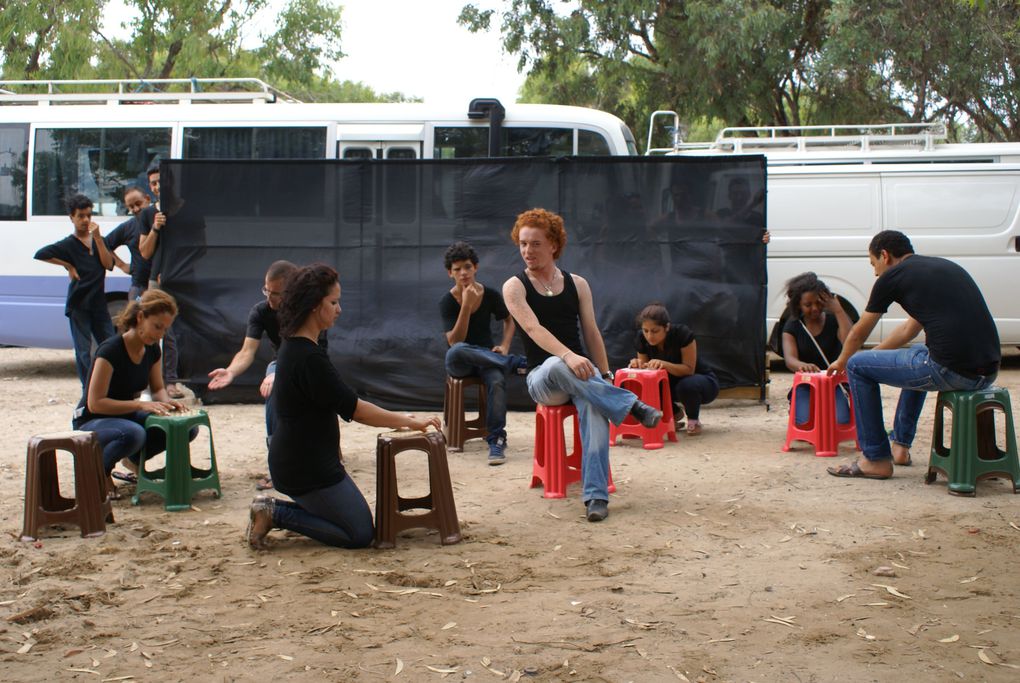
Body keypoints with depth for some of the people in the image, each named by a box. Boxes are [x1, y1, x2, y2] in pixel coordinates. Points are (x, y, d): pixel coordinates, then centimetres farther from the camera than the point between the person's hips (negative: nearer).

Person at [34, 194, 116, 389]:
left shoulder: (98, 240, 11)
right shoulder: (68, 244, -4)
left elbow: (108, 264, -2)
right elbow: (40, 255, -13)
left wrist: (98, 238, -11)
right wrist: (68, 266, -10)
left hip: (99, 304, 4)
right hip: (78, 305, -4)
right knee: (84, 352, -2)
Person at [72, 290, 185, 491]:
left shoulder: (152, 349, -2)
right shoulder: (111, 350, -25)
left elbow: (157, 388, 10)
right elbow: (95, 403, -26)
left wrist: (165, 401, -14)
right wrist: (140, 405, -33)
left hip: (126, 416, 7)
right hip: (90, 423, -7)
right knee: (133, 434, -40)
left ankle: (134, 459, 9)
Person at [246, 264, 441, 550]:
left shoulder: (294, 346, 8)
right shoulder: (308, 358, -24)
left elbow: (342, 402, 16)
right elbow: (352, 407, -20)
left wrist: (396, 418, 14)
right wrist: (410, 423, -11)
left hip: (300, 460, 10)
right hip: (307, 468, -10)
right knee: (360, 534, -1)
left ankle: (271, 509, 13)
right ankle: (275, 514, -2)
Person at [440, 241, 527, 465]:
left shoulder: (490, 295, -1)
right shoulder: (447, 302, -7)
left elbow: (508, 320, 16)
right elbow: (455, 342, -17)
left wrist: (504, 346, -4)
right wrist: (466, 305, -23)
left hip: (487, 358, 1)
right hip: (460, 363, -1)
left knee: (497, 381, -36)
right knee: (455, 353, -39)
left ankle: (496, 439, -27)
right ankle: (514, 363, -28)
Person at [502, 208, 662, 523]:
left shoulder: (577, 284, 11)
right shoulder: (514, 287, 0)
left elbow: (591, 332, 9)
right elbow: (533, 328, -17)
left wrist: (605, 376, 0)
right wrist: (568, 357, -33)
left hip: (581, 371, 2)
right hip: (542, 378, -2)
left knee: (594, 405, -34)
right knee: (556, 365, -40)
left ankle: (595, 495, -39)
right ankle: (632, 406, -35)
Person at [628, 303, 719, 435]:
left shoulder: (682, 334, -29)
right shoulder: (642, 339, -15)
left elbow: (689, 370, -28)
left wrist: (665, 364, -44)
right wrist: (638, 365, -31)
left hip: (704, 381, -5)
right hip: (671, 384, 5)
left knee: (687, 385, -39)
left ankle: (694, 419, -6)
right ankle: (675, 413, 6)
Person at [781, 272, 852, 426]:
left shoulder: (834, 321, 1)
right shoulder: (792, 326, 3)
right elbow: (789, 359, -14)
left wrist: (839, 311, -17)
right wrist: (802, 365, -40)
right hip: (805, 386, 0)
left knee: (841, 422, -26)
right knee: (805, 423, -28)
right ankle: (795, 409, 9)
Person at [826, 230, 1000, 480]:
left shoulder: (893, 277, 3)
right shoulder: (946, 267, 24)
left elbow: (859, 334, 18)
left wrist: (841, 362, 38)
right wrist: (875, 354, 46)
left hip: (951, 371, -8)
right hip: (988, 372, 8)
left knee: (858, 367, 7)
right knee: (918, 358, 38)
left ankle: (877, 460, 12)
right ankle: (900, 444, 42)